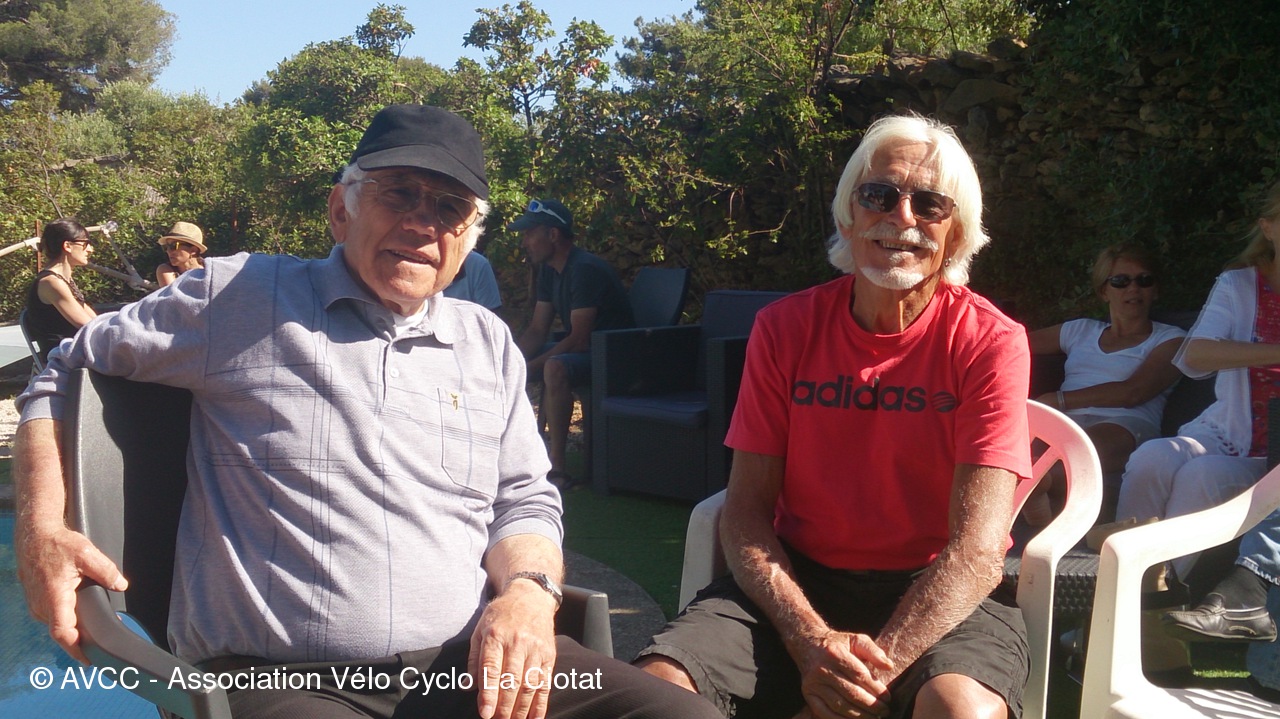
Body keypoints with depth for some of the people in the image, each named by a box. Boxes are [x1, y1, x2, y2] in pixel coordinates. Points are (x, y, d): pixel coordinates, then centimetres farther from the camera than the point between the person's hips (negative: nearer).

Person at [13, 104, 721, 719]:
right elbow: (65, 371, 17)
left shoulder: (489, 342, 16)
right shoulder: (237, 297, 5)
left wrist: (527, 588, -5)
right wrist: (41, 530, 3)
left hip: (470, 659, 5)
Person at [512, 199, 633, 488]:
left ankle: (557, 467, -30)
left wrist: (530, 367, -26)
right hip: (577, 349, 10)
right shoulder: (549, 271, 7)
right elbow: (537, 331, 8)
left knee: (555, 368, -36)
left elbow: (580, 340, -27)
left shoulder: (585, 269, -23)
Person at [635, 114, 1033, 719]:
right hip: (798, 583, 3)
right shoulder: (785, 328, 2)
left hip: (937, 593, -2)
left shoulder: (990, 343, -7)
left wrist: (876, 670, -26)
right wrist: (810, 639, -20)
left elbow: (978, 548, -15)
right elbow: (746, 511, -3)